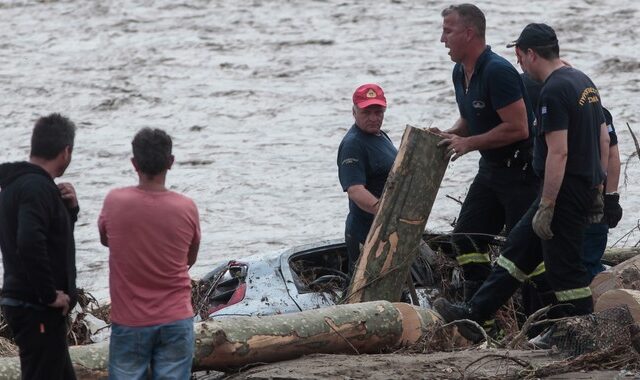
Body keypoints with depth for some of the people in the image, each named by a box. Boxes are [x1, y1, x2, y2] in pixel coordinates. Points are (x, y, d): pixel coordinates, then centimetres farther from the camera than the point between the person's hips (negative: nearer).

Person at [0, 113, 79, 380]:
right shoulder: (37, 187, -18)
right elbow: (30, 244, -32)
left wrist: (69, 208, 5)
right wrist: (50, 295, -22)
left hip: (24, 304, 10)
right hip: (38, 310, -10)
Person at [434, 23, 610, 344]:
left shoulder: (553, 92, -18)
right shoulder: (584, 82, 13)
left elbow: (558, 152, -23)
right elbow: (604, 141, 18)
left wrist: (546, 207, -21)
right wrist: (597, 189, 22)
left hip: (565, 191, -10)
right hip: (586, 187, 10)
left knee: (564, 264, -2)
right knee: (518, 249, 15)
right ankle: (474, 314, 19)